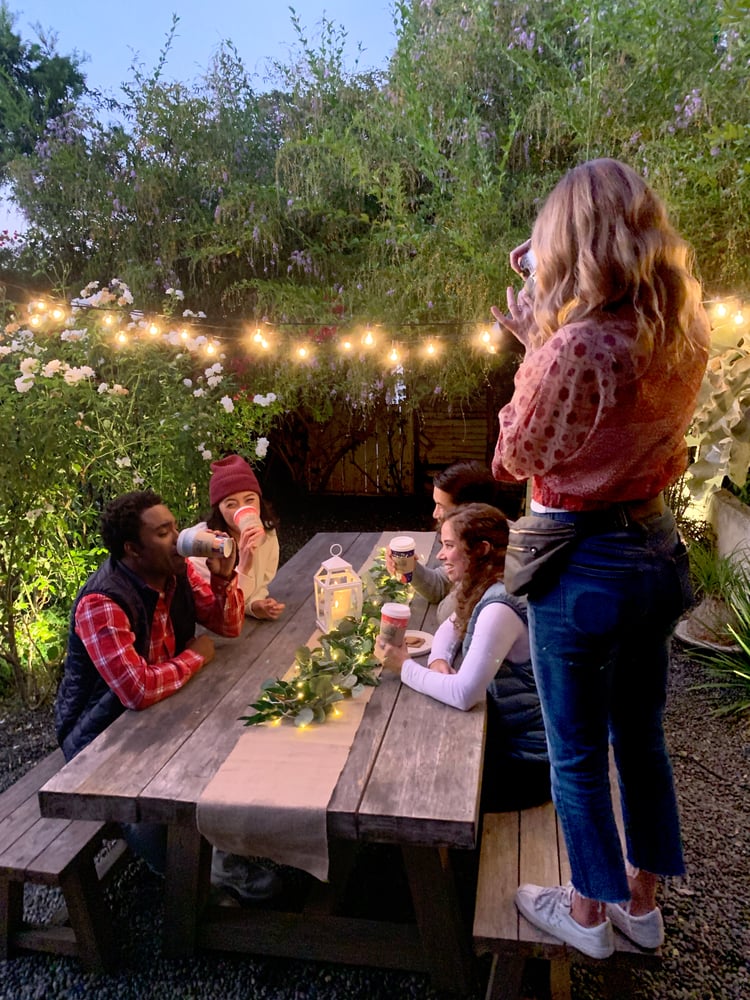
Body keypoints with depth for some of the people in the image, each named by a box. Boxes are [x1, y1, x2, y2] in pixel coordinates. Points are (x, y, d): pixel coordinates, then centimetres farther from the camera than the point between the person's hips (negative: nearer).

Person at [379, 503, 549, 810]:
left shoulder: (499, 607, -29)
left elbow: (464, 694, -32)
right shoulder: (485, 586, 0)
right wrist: (439, 661, -9)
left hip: (526, 754, -8)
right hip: (506, 728, 8)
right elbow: (451, 626, 13)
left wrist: (406, 666, -18)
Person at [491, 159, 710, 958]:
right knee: (641, 736, 23)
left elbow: (520, 456, -11)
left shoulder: (578, 345, -25)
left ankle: (588, 913, 36)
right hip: (657, 550, 8)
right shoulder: (682, 333, -2)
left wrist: (532, 348, -2)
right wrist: (546, 337, 10)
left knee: (576, 755, 13)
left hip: (583, 564, -7)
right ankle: (641, 902, 43)